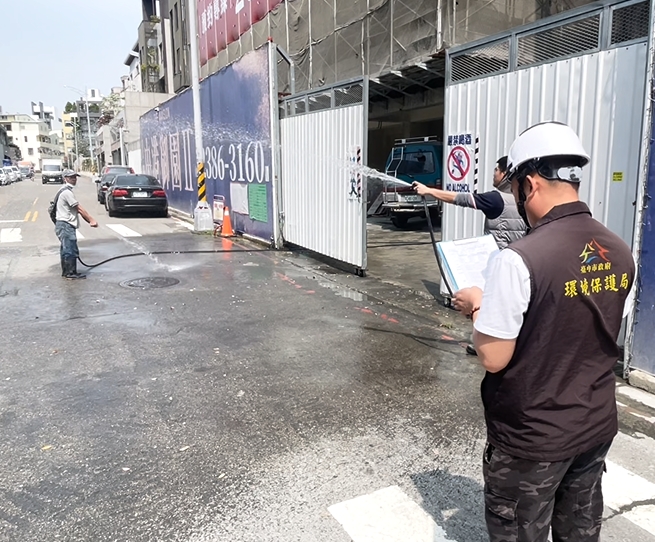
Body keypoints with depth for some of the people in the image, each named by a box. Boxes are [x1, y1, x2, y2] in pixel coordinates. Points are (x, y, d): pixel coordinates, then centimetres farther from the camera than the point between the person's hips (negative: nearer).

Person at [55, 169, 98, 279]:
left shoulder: (66, 191, 19)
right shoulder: (67, 192, -14)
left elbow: (77, 210, 15)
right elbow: (80, 209, -16)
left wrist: (90, 220, 7)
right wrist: (91, 220, -12)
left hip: (63, 225, 11)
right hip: (66, 225, -11)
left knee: (66, 250, 16)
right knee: (71, 250, -7)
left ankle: (66, 272, 24)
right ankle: (71, 273, -2)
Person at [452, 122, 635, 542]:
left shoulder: (520, 259, -26)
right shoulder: (620, 253, -3)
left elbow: (493, 359, -21)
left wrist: (479, 306, -3)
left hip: (532, 439, -6)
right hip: (597, 426, 6)